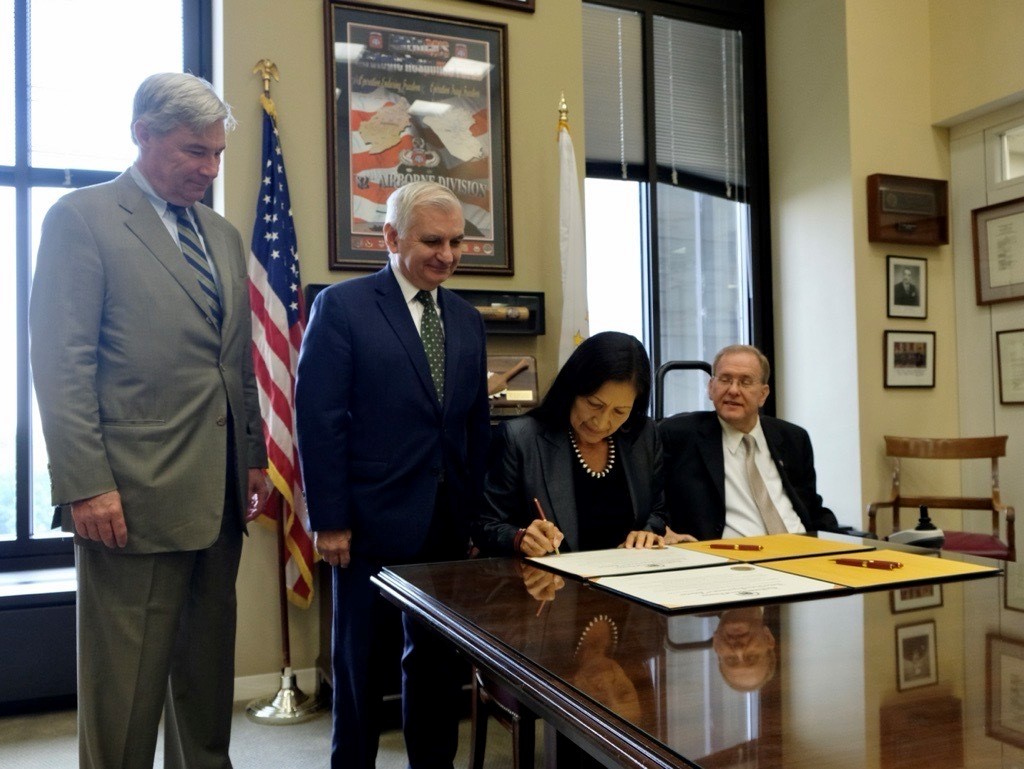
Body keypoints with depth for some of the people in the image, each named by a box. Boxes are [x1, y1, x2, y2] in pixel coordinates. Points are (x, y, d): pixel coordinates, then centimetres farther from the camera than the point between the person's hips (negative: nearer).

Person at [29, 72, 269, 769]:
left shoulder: (224, 235, 16)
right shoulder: (82, 217, -4)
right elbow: (61, 365, -10)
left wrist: (254, 456, 14)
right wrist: (85, 486, -15)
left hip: (219, 496, 7)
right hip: (133, 497, -6)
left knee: (208, 672, 15)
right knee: (126, 689, 5)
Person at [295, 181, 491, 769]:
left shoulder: (467, 319, 11)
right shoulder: (342, 307, -6)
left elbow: (477, 423, 12)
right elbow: (319, 420, -11)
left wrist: (478, 511, 7)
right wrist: (329, 519, -13)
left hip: (450, 522, 5)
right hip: (373, 520, -5)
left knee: (439, 659, 15)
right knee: (361, 660, 11)